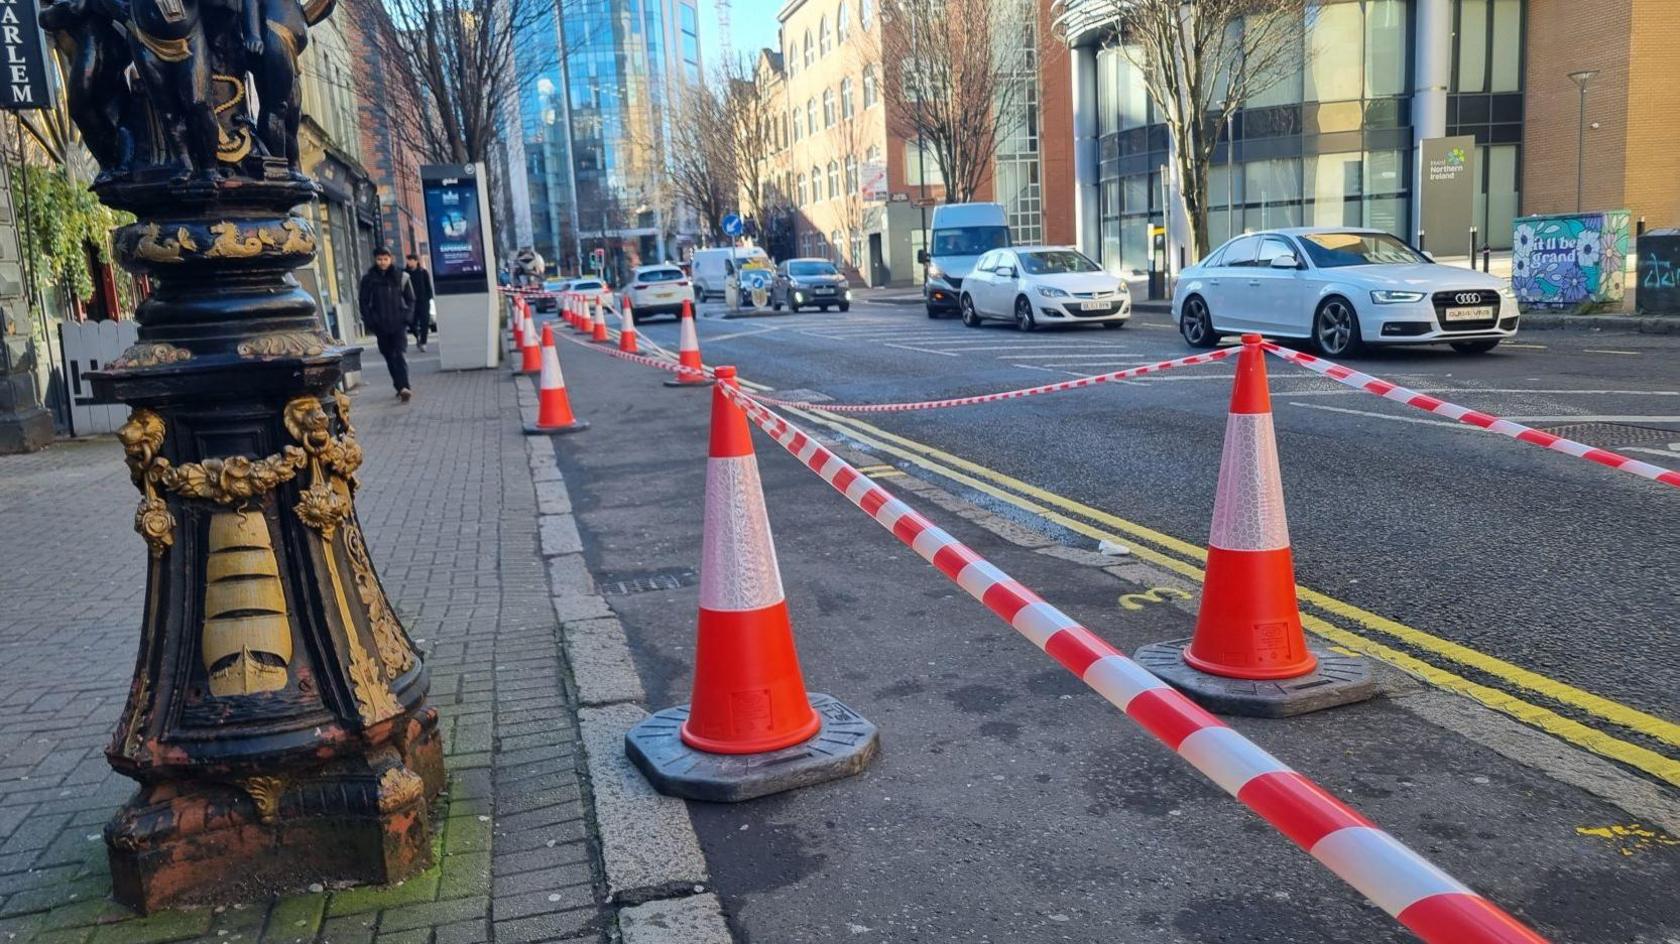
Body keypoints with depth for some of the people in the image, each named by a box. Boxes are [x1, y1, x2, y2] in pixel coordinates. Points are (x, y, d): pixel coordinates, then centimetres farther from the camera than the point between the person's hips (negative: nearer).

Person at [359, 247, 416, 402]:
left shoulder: (401, 276, 3)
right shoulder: (368, 279, 4)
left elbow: (410, 299, 9)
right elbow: (364, 302, 7)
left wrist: (407, 317, -4)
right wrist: (369, 322, -3)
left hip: (399, 324, -2)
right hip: (381, 325, 2)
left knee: (400, 354, -15)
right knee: (389, 357, 9)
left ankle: (403, 387, -25)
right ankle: (400, 387, 17)